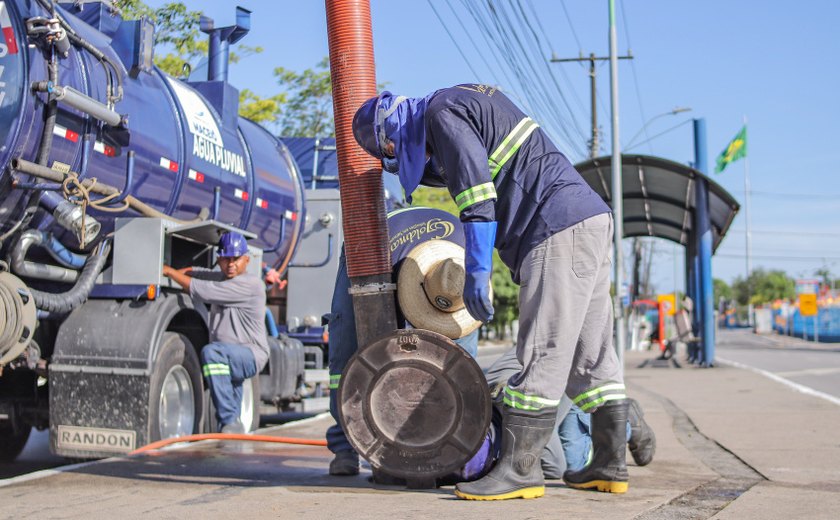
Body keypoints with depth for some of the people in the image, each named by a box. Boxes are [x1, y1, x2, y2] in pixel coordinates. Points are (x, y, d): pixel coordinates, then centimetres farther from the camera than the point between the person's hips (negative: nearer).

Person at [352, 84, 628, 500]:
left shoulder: (441, 113, -6)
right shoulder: (468, 101, 24)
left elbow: (477, 190, -16)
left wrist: (477, 271, -16)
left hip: (560, 229, -10)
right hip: (591, 220, 10)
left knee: (543, 355, -10)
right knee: (590, 356, 11)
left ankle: (519, 469, -7)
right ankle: (609, 465, 16)